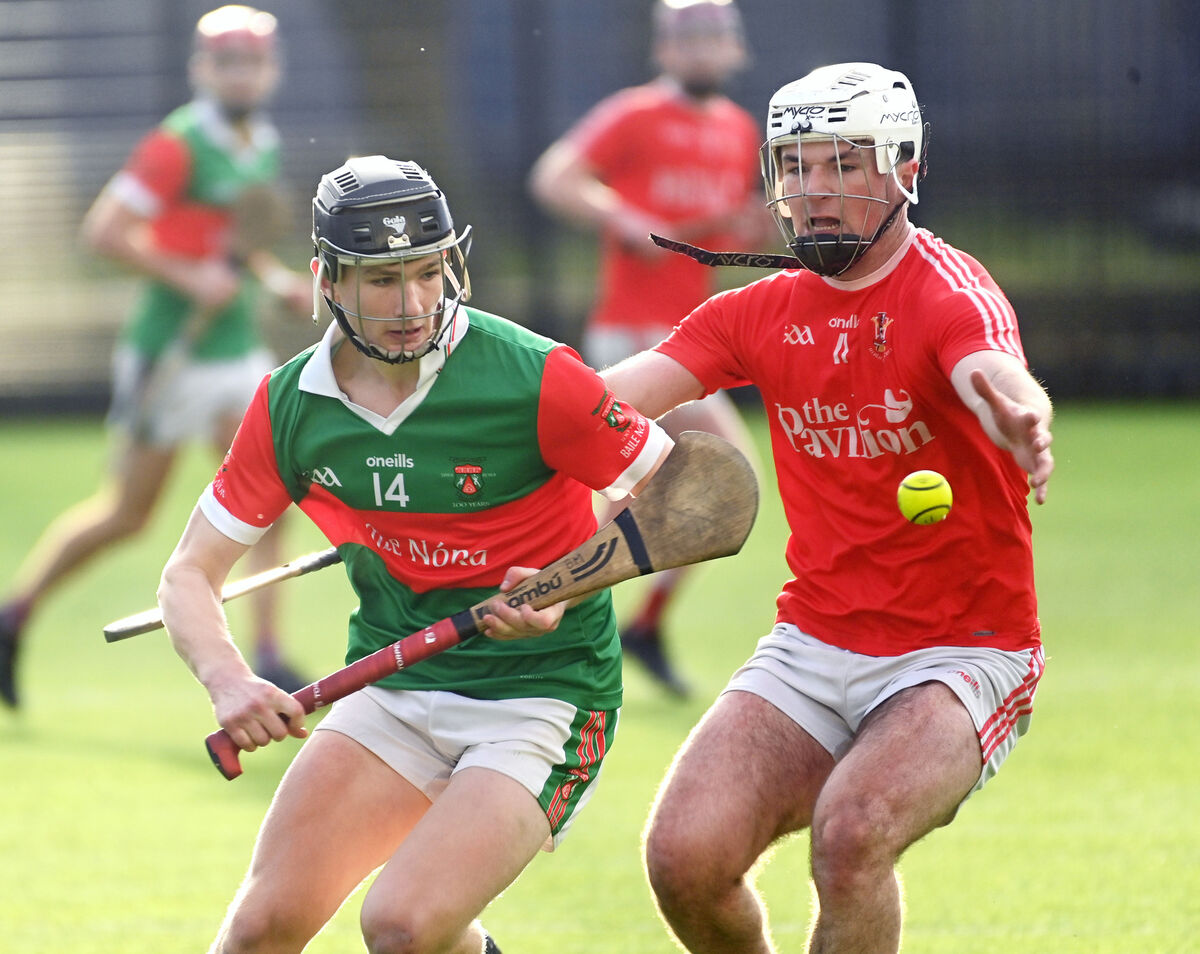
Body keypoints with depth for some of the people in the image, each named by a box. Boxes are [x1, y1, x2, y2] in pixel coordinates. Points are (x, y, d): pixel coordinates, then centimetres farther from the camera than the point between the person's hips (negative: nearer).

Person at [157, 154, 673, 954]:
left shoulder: (534, 379, -17)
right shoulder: (291, 406, -4)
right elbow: (190, 573, 2)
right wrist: (228, 680, -18)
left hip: (541, 698, -4)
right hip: (392, 690, 4)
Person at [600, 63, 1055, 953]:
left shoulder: (952, 295, -14)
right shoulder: (763, 313, 6)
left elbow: (995, 374, -38)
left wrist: (1017, 416, -62)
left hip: (962, 651, -5)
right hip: (813, 646, 5)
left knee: (852, 832, -31)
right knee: (686, 855, -14)